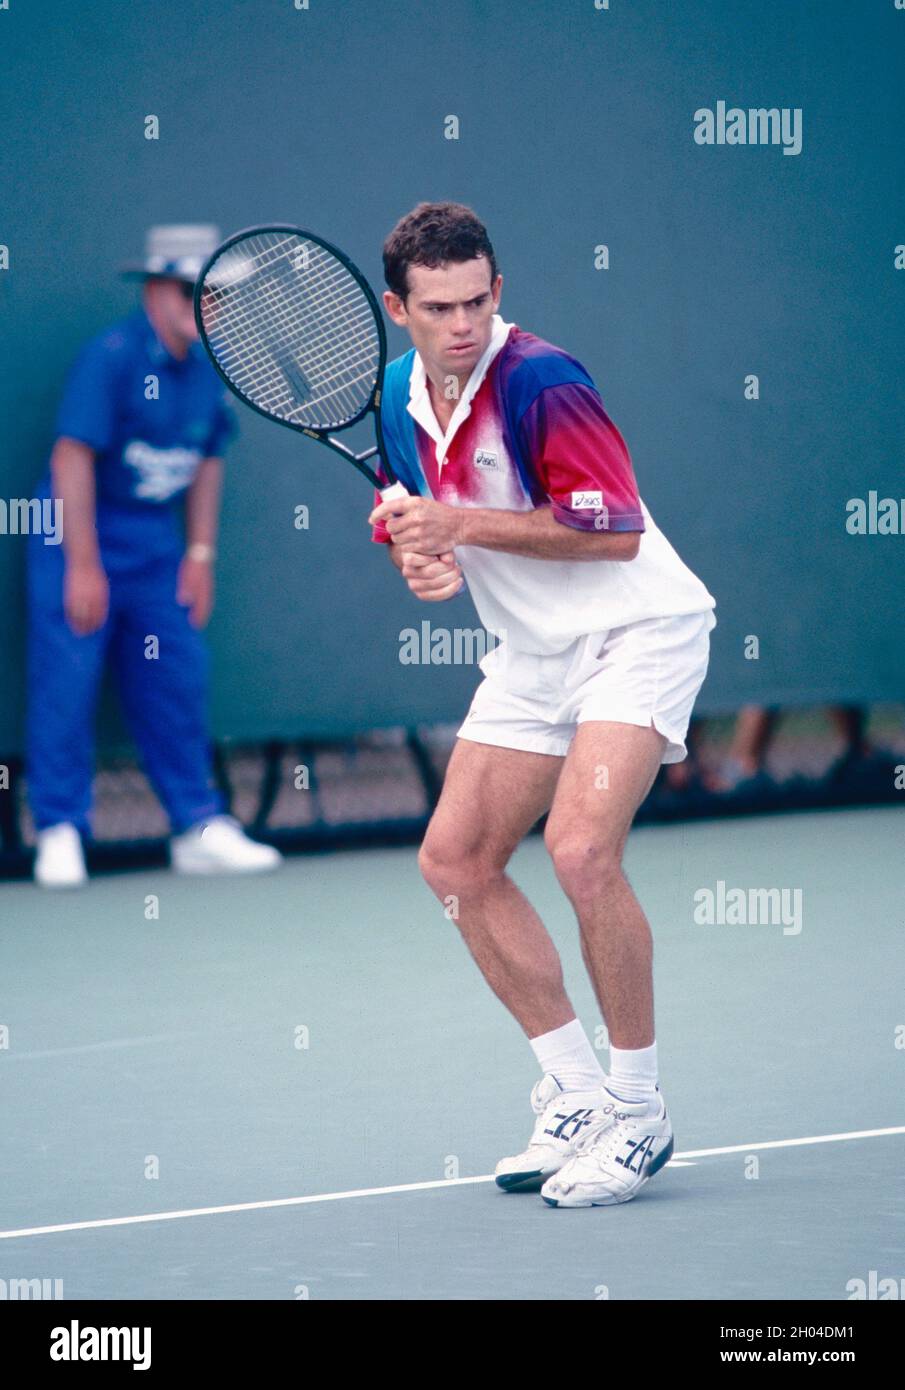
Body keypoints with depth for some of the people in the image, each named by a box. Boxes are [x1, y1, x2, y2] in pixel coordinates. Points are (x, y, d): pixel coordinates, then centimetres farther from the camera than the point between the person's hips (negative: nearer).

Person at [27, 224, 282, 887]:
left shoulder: (205, 367, 4)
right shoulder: (112, 355, -17)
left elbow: (208, 460, 14)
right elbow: (73, 456, -20)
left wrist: (200, 555, 9)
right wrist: (83, 565, -20)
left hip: (157, 538, 7)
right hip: (80, 529, -7)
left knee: (177, 679, 7)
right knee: (66, 677, -7)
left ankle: (199, 829, 14)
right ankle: (60, 832, 0)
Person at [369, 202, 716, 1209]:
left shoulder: (539, 382, -20)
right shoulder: (399, 399, 3)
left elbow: (616, 528, -24)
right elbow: (420, 520, 17)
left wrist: (462, 526, -25)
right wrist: (421, 558, -8)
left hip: (638, 633, -9)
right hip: (533, 653, 9)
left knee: (581, 847, -25)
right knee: (455, 860, 4)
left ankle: (637, 1110, -11)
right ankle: (575, 1091, 13)